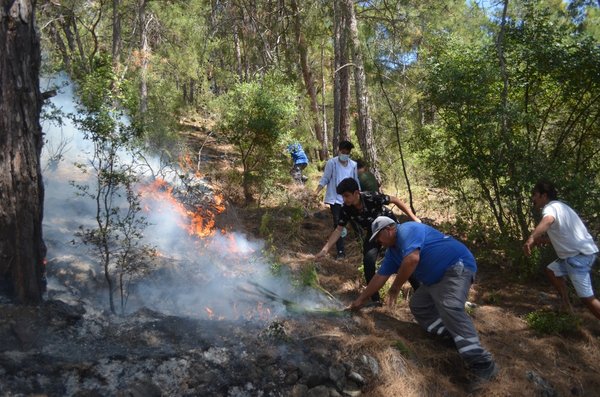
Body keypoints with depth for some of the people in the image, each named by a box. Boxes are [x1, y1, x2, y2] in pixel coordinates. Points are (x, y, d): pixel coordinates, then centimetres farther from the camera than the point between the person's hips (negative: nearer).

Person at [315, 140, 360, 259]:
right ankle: (340, 251, 3)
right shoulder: (331, 163, -8)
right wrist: (316, 192, -20)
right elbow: (325, 179, -8)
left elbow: (356, 181, 12)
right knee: (338, 224, -3)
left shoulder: (353, 164, 3)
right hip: (335, 198, -4)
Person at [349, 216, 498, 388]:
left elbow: (412, 259, -30)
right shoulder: (392, 251, 17)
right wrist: (361, 299, 26)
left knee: (449, 308, -29)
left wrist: (395, 288, -17)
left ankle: (483, 365, -33)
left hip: (457, 266, -11)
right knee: (418, 306, 6)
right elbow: (380, 277, 24)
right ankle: (457, 338, -4)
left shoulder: (406, 230, -14)